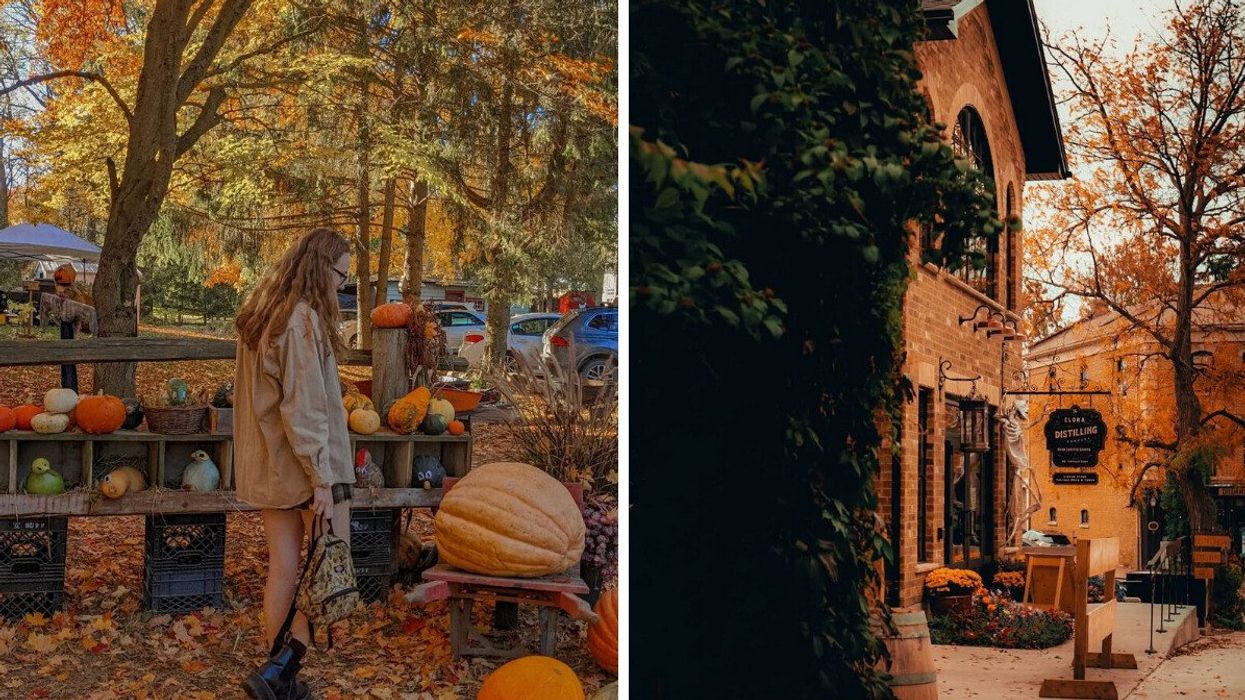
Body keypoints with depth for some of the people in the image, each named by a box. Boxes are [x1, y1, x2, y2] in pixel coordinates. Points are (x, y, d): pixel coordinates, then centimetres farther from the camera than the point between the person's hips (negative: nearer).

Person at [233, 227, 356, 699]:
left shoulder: (261, 315, 11)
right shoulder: (303, 319, -17)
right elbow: (304, 408, -20)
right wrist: (322, 478, -17)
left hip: (267, 467, 8)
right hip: (305, 466, -8)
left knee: (282, 571, 11)